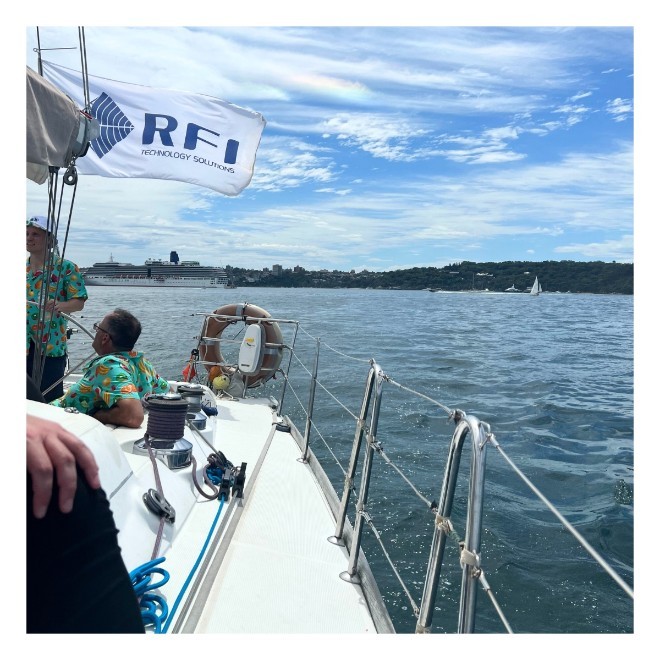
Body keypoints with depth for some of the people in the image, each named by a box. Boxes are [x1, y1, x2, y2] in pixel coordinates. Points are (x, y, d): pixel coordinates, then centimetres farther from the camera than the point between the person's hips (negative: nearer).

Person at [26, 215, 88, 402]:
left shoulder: (66, 268, -4)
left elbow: (79, 302, -8)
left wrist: (59, 306, -26)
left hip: (50, 345, -5)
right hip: (24, 345, 5)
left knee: (51, 397, 1)